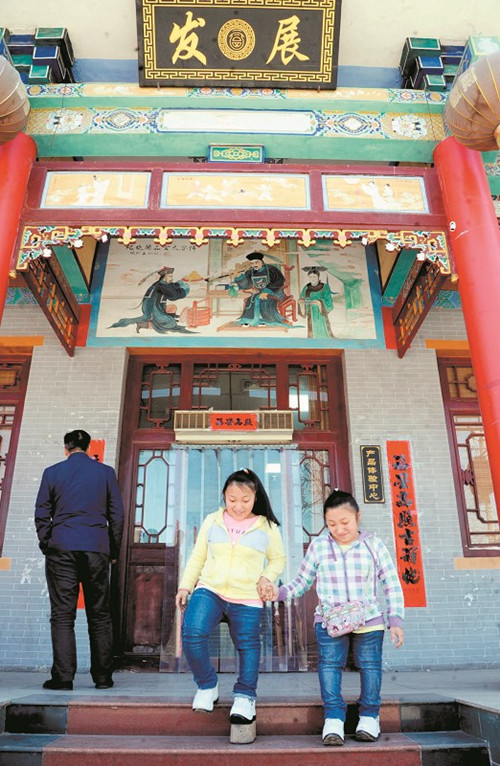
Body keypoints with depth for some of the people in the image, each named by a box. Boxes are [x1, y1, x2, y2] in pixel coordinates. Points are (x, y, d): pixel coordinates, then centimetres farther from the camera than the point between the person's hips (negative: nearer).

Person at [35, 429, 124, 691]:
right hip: (97, 549, 1)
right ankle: (103, 677, 14)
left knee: (62, 615, 4)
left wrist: (47, 546, 14)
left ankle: (63, 676, 2)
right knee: (99, 615, 9)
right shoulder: (106, 472, 5)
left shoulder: (52, 472, 4)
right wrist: (114, 551, 12)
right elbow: (117, 515, 4)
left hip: (62, 550, -1)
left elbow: (41, 514, 4)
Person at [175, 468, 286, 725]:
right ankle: (207, 686, 5)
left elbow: (278, 559, 13)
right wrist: (185, 586, 5)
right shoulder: (212, 521, 4)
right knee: (192, 633, -18)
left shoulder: (267, 527, 1)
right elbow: (197, 557, 11)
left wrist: (267, 577, -5)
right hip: (209, 589, 0)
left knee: (248, 645, 5)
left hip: (247, 598, 0)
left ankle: (245, 696, 26)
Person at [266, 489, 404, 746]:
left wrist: (395, 620, -1)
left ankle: (369, 716, 22)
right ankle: (333, 718, 3)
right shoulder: (318, 546, -2)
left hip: (368, 620, 0)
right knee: (329, 664, -8)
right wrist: (280, 592, -8)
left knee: (370, 664, 4)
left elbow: (392, 586, 4)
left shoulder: (373, 545, -3)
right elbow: (302, 581, 8)